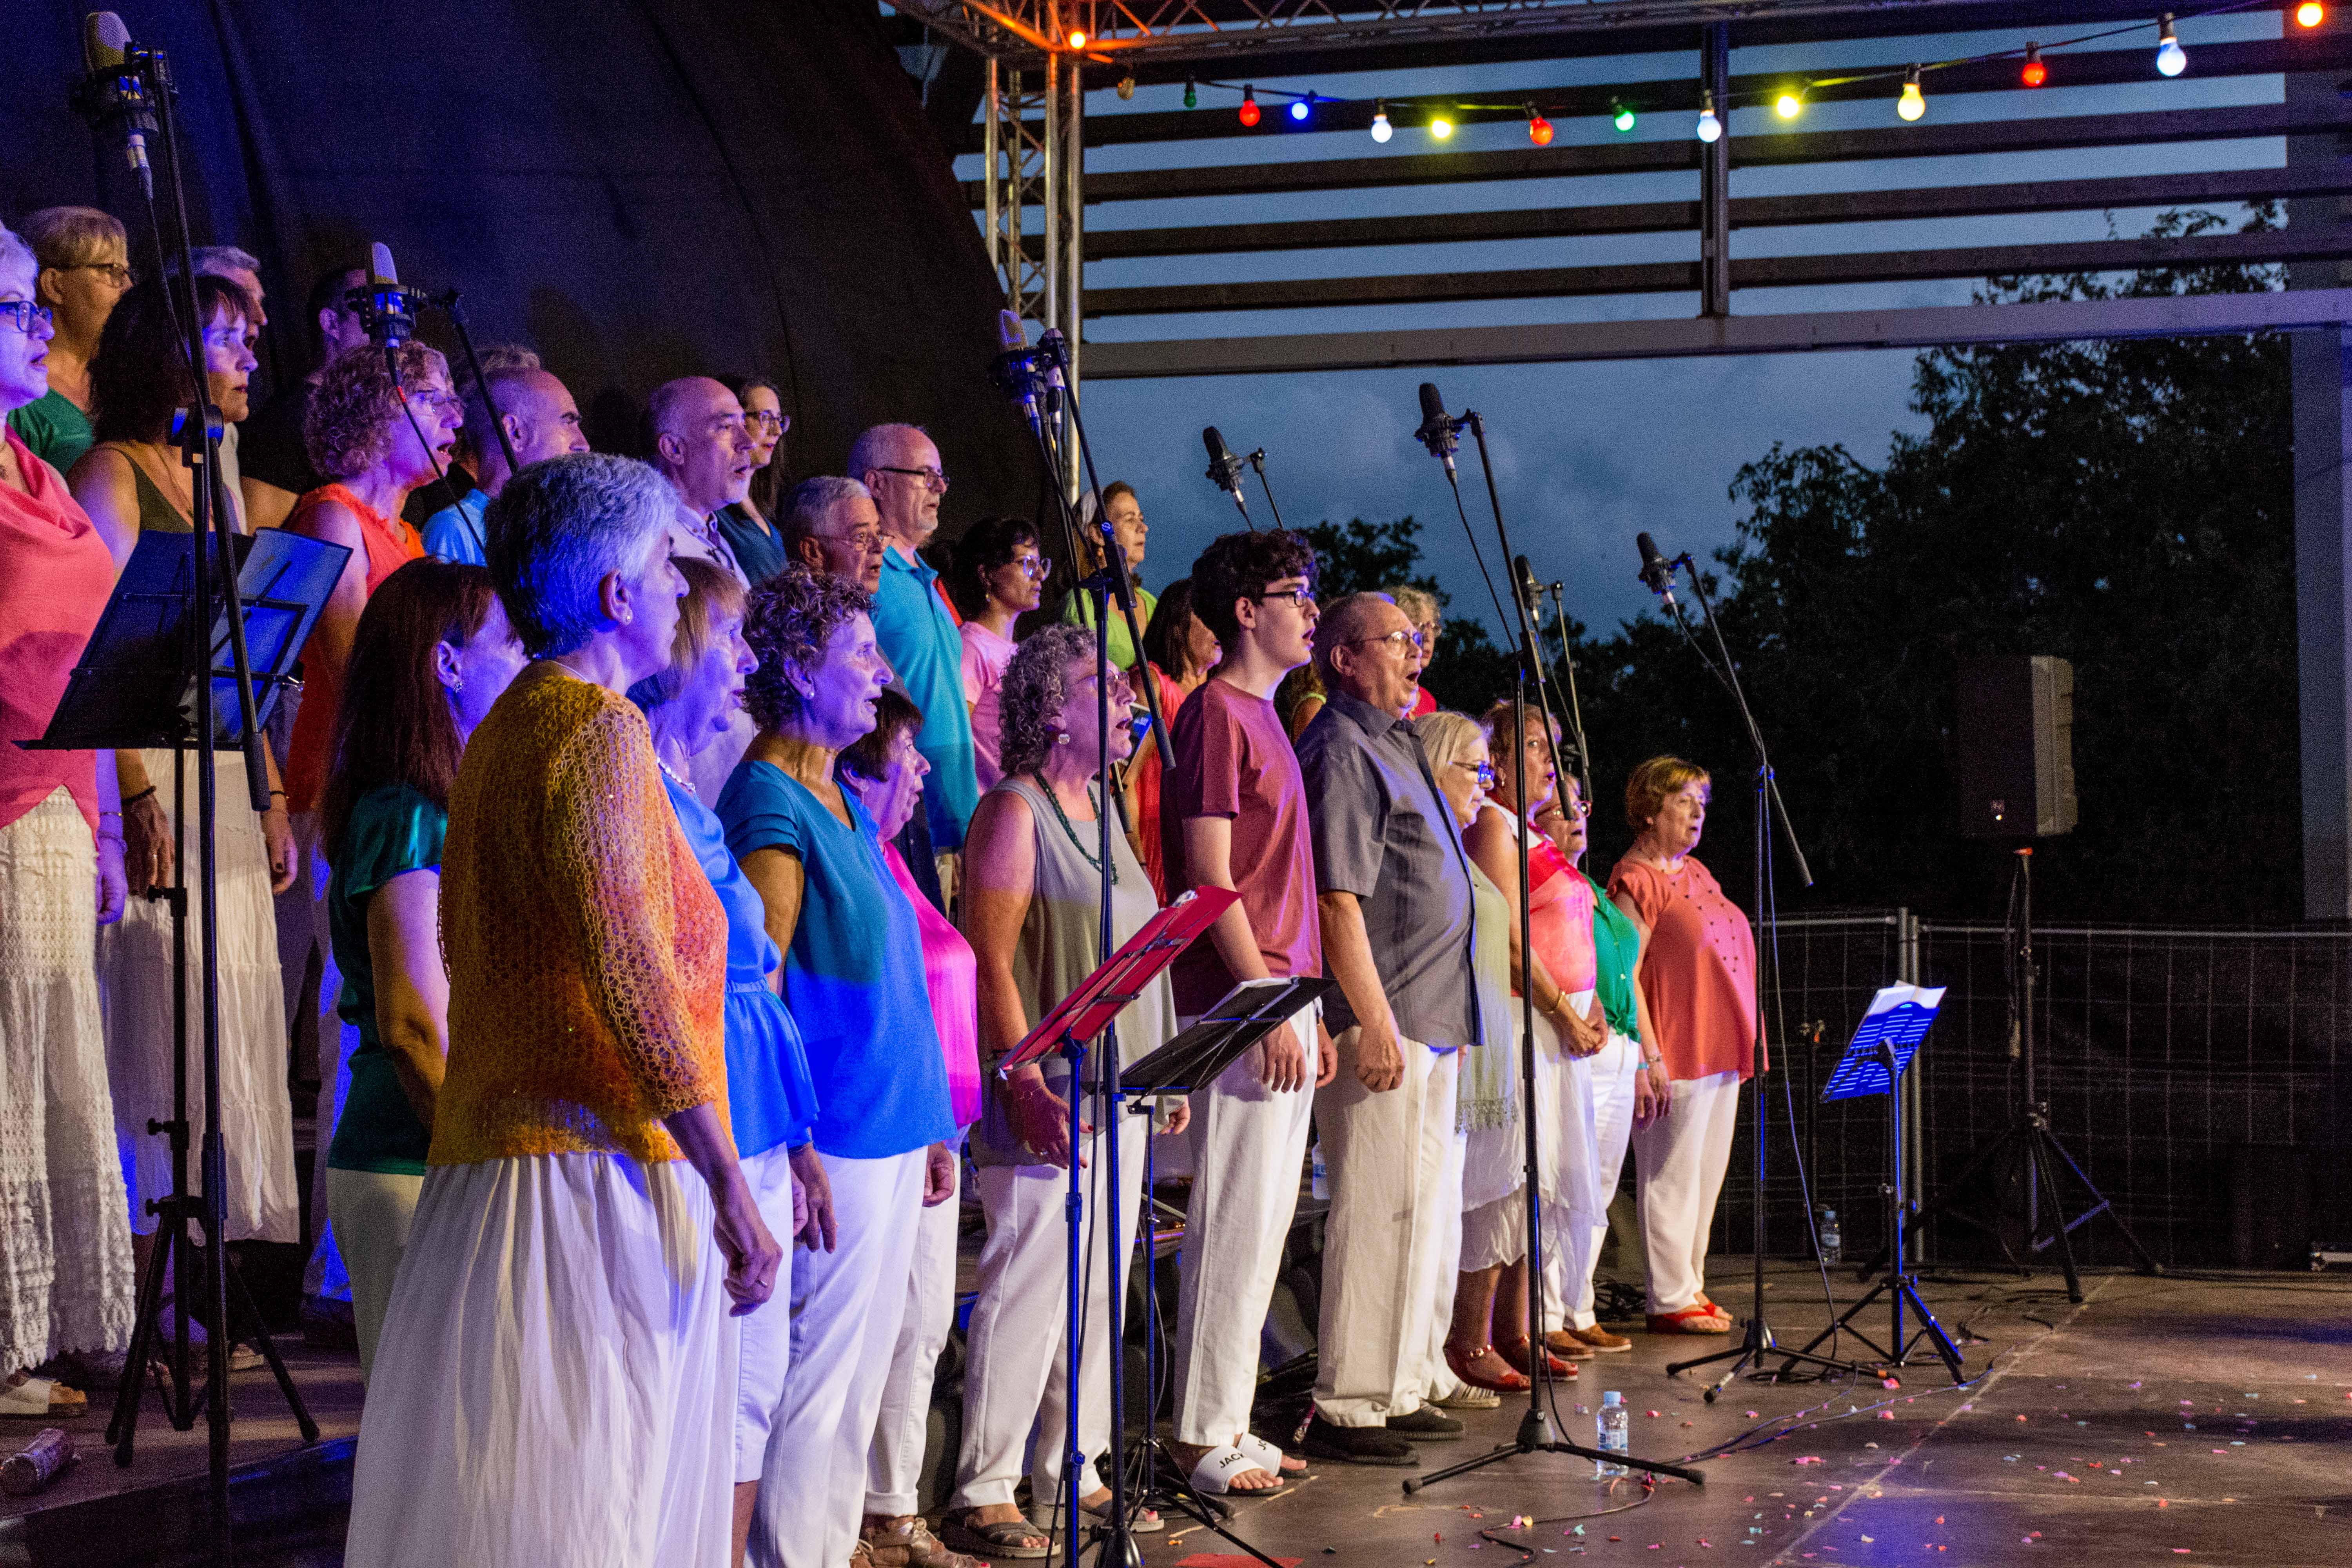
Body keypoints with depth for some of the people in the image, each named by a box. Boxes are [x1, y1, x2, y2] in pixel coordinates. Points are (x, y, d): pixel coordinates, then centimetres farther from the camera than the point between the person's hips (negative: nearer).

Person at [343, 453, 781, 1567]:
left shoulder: (504, 728, 19)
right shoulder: (598, 727, -11)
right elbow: (630, 981, -20)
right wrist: (731, 1192, -18)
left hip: (496, 1154, 10)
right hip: (604, 1169, -10)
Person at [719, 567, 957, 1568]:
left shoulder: (843, 800, 16)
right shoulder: (767, 798, -12)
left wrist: (930, 1124, 19)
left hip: (890, 1133, 9)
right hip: (835, 1138, -9)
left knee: (860, 1381, 13)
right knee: (814, 1382, -4)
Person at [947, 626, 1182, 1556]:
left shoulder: (1100, 808, 17)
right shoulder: (1015, 811, -10)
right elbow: (993, 963, -16)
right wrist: (1026, 1085, -22)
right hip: (1051, 1100, -9)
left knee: (1099, 1291, 12)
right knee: (1026, 1289, -8)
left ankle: (1071, 1474, 21)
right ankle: (985, 1494, -1)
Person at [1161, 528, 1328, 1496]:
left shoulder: (1262, 717, 19)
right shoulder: (1217, 713, -10)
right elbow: (1212, 879, -16)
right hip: (1240, 1001, -10)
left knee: (1264, 1220, 11)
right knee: (1235, 1219, -7)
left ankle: (1229, 1423, 17)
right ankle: (1204, 1435, -1)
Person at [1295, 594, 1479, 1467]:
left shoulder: (1392, 743, 19)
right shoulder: (1341, 750, -12)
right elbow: (1339, 901, -20)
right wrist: (1374, 1020, -23)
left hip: (1432, 1017, 10)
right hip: (1384, 1020, -10)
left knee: (1424, 1207, 14)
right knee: (1376, 1211, -8)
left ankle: (1397, 1392, 21)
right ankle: (1346, 1406, -4)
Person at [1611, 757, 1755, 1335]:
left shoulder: (1696, 872, 17)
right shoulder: (1637, 880, -10)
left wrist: (1746, 1043, 18)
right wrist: (1648, 1056, -21)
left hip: (1722, 1052, 9)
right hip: (1679, 1051, -9)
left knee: (1707, 1176, 12)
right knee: (1673, 1175, -4)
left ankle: (1691, 1288, 20)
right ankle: (1670, 1301, 1)